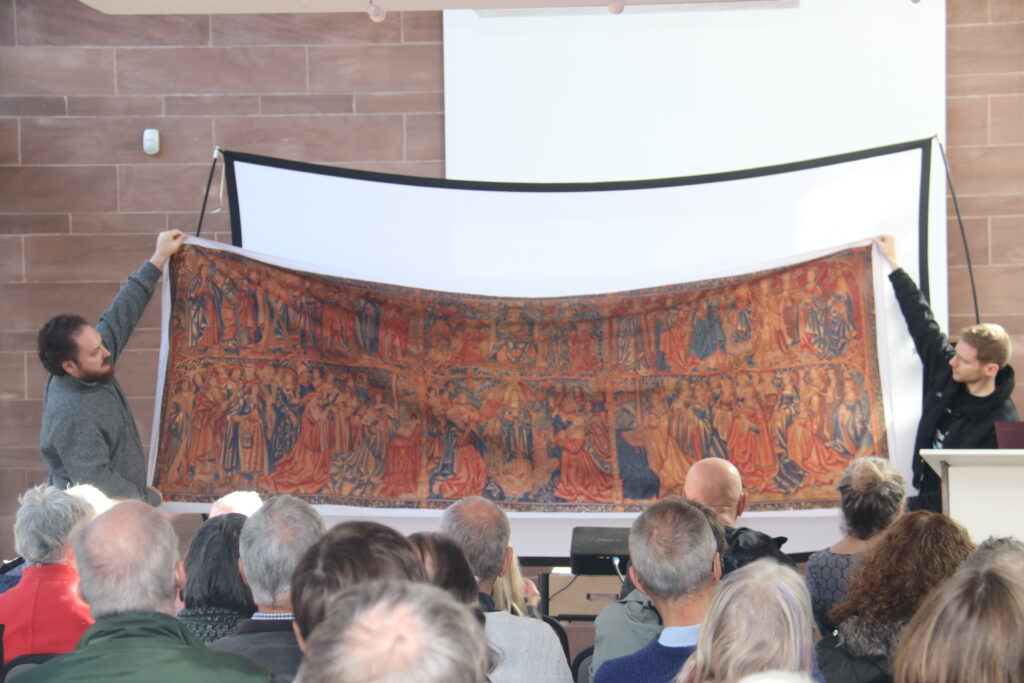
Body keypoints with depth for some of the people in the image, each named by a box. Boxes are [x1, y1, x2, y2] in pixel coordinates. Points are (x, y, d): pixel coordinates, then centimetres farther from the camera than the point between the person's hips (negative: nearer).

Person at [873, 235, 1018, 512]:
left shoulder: (1001, 423, -16)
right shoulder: (946, 371, 3)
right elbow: (921, 321, 15)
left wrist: (913, 507, -24)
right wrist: (893, 263, 22)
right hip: (926, 502, 7)